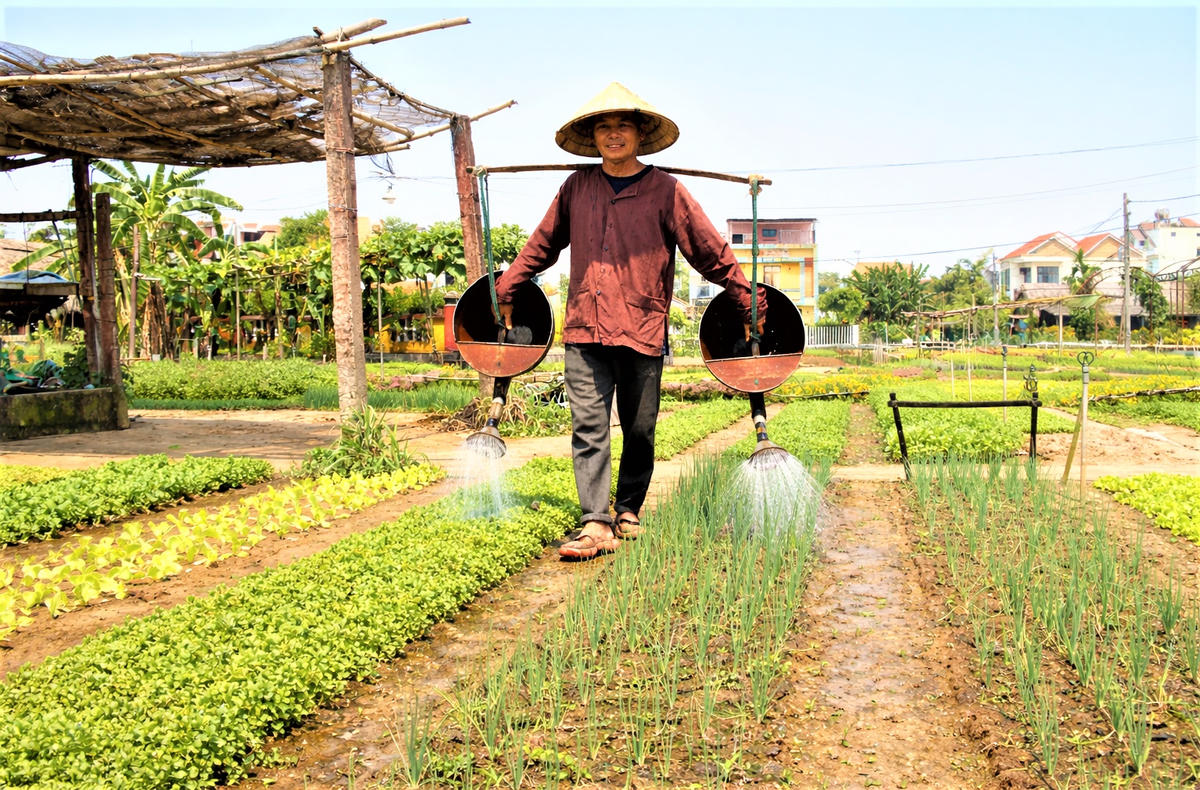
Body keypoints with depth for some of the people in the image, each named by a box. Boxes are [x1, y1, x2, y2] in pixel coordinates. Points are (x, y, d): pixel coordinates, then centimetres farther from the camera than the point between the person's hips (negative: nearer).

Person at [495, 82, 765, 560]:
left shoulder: (665, 191, 1)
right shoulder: (576, 187, 9)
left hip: (642, 332, -1)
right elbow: (542, 244, 21)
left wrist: (752, 305, 0)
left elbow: (713, 255, 2)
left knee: (639, 431, 8)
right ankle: (595, 525, -1)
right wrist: (505, 291, 23)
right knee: (588, 428, -4)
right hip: (584, 329, 2)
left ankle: (628, 513, 26)